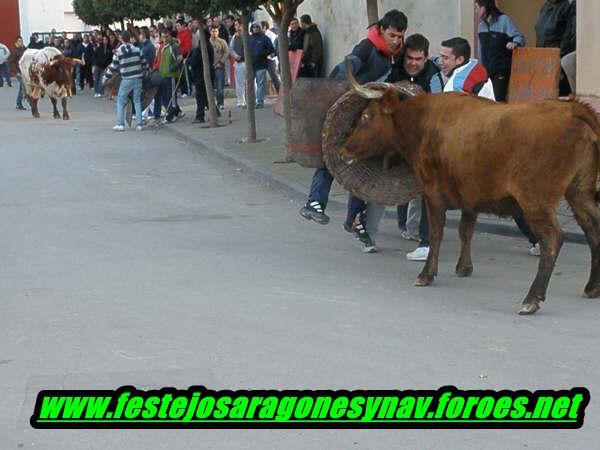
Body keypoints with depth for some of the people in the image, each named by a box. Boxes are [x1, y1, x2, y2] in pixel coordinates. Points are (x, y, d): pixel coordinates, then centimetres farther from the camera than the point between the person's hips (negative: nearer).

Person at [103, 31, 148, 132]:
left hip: (127, 79, -3)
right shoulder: (137, 50, 1)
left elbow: (113, 66, -2)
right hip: (138, 78, 3)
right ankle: (139, 124, 8)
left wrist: (106, 77, 11)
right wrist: (145, 70, 30)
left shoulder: (118, 52, -7)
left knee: (120, 100, 8)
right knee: (137, 100, 12)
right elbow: (144, 62, 10)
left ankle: (120, 124, 3)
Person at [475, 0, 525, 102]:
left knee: (499, 100, -12)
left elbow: (520, 37, -11)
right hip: (485, 70, 6)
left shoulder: (503, 20, -7)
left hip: (501, 70, -6)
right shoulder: (481, 25, 12)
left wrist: (514, 43, -33)